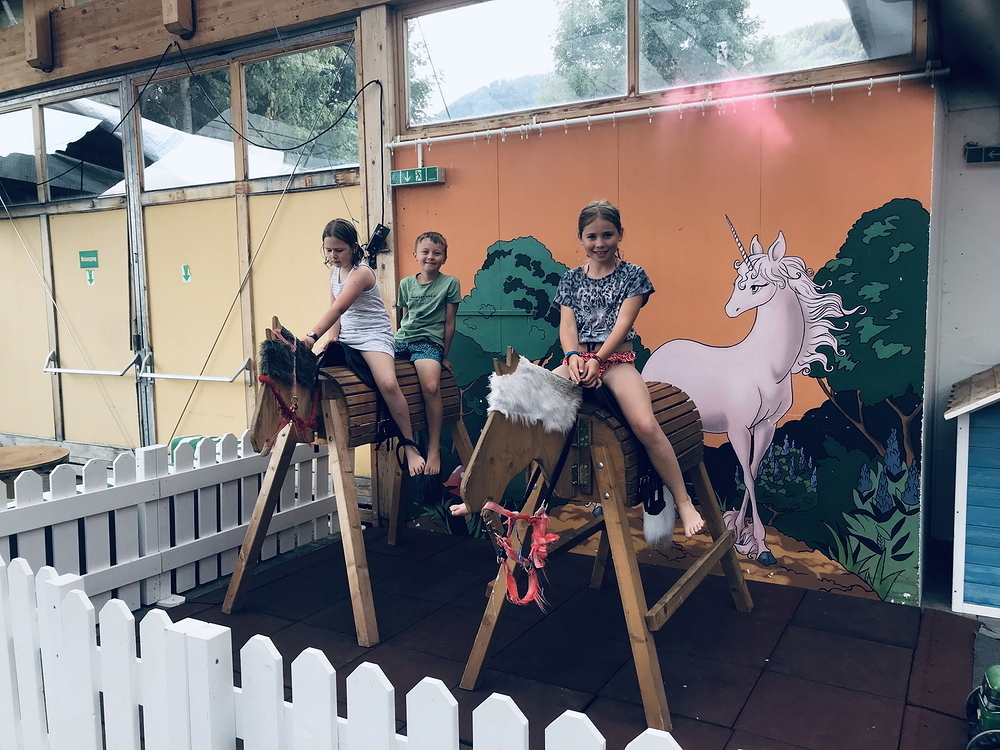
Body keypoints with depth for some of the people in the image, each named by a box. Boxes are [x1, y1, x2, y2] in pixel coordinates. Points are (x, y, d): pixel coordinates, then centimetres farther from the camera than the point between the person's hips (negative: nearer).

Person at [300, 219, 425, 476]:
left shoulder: (361, 273, -14)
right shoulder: (334, 272, 11)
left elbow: (338, 309, -28)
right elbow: (335, 311, 13)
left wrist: (313, 335, -39)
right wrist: (333, 338, -6)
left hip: (374, 337, -8)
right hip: (346, 339, 8)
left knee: (388, 384, -31)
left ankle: (409, 446, -19)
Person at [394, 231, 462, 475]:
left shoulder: (450, 283, 4)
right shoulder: (406, 284, 15)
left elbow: (449, 323, 5)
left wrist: (444, 356, 6)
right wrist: (400, 340, 15)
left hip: (429, 342, -5)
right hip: (402, 340, 5)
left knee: (431, 386, -32)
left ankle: (434, 450, -21)